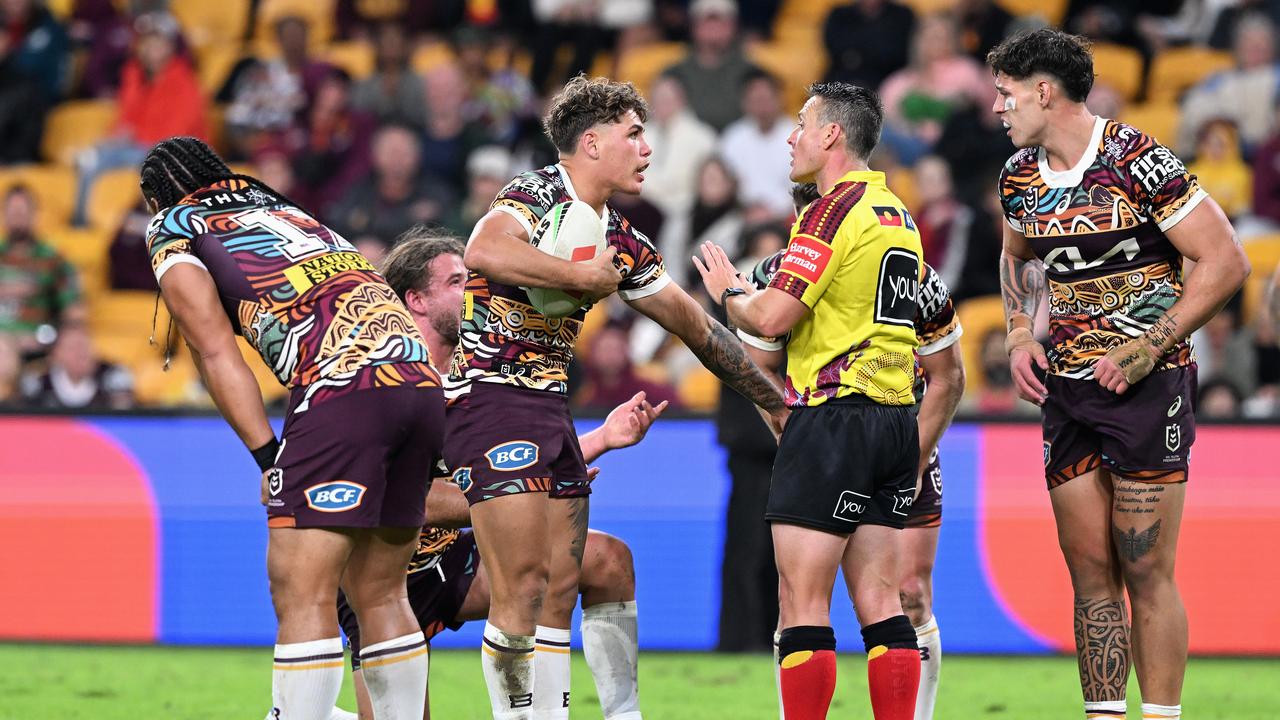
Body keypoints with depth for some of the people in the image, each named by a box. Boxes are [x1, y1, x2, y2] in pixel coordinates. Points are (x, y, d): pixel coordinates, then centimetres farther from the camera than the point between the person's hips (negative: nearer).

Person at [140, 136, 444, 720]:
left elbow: (216, 354, 4)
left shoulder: (172, 232, 15)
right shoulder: (292, 212, 34)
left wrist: (268, 456, 1)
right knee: (378, 594, 14)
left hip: (343, 388, -7)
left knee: (302, 597, -7)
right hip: (424, 386, 7)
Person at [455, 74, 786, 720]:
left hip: (549, 403, 9)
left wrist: (775, 403, 27)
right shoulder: (538, 193, -11)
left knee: (560, 588, 7)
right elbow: (484, 250, -34)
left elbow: (692, 324, 24)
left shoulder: (618, 238, 15)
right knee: (523, 588, -13)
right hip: (492, 395, -9)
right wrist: (585, 277, -23)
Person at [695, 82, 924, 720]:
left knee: (802, 602, -6)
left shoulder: (833, 211, -11)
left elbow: (771, 319, -17)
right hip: (896, 420, 9)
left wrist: (729, 291, 3)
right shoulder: (898, 215, 16)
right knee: (879, 601, 7)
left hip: (832, 418, -9)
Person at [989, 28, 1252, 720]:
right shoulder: (1021, 175, 7)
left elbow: (1226, 261, -15)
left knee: (1145, 571, -8)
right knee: (1090, 572, 5)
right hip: (1066, 390, 7)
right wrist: (1019, 337, 10)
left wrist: (1147, 350, -17)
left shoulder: (1137, 162, -15)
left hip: (1148, 383, -7)